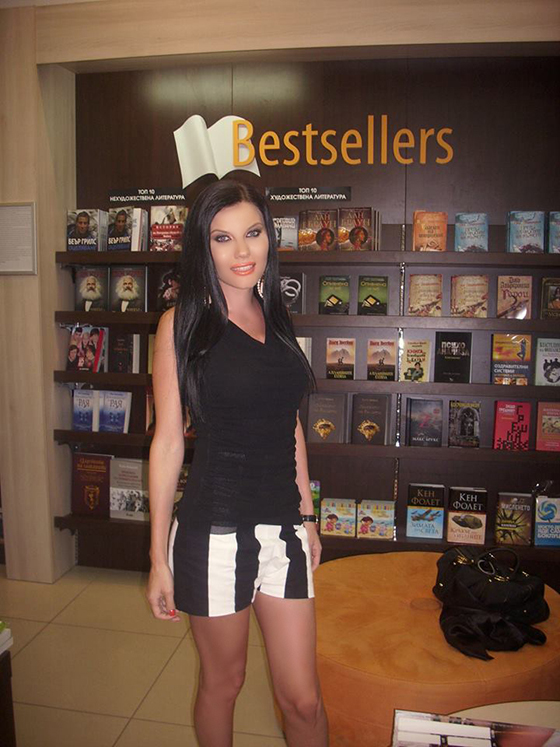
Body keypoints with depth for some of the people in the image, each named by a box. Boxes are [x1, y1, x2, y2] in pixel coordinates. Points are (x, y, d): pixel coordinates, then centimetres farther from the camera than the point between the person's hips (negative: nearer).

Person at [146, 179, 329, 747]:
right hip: (216, 532, -4)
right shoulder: (182, 322, -6)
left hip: (283, 527, 4)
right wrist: (159, 557, -5)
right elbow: (168, 440, -6)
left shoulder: (276, 320, 8)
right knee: (223, 680, 17)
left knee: (303, 698, 12)